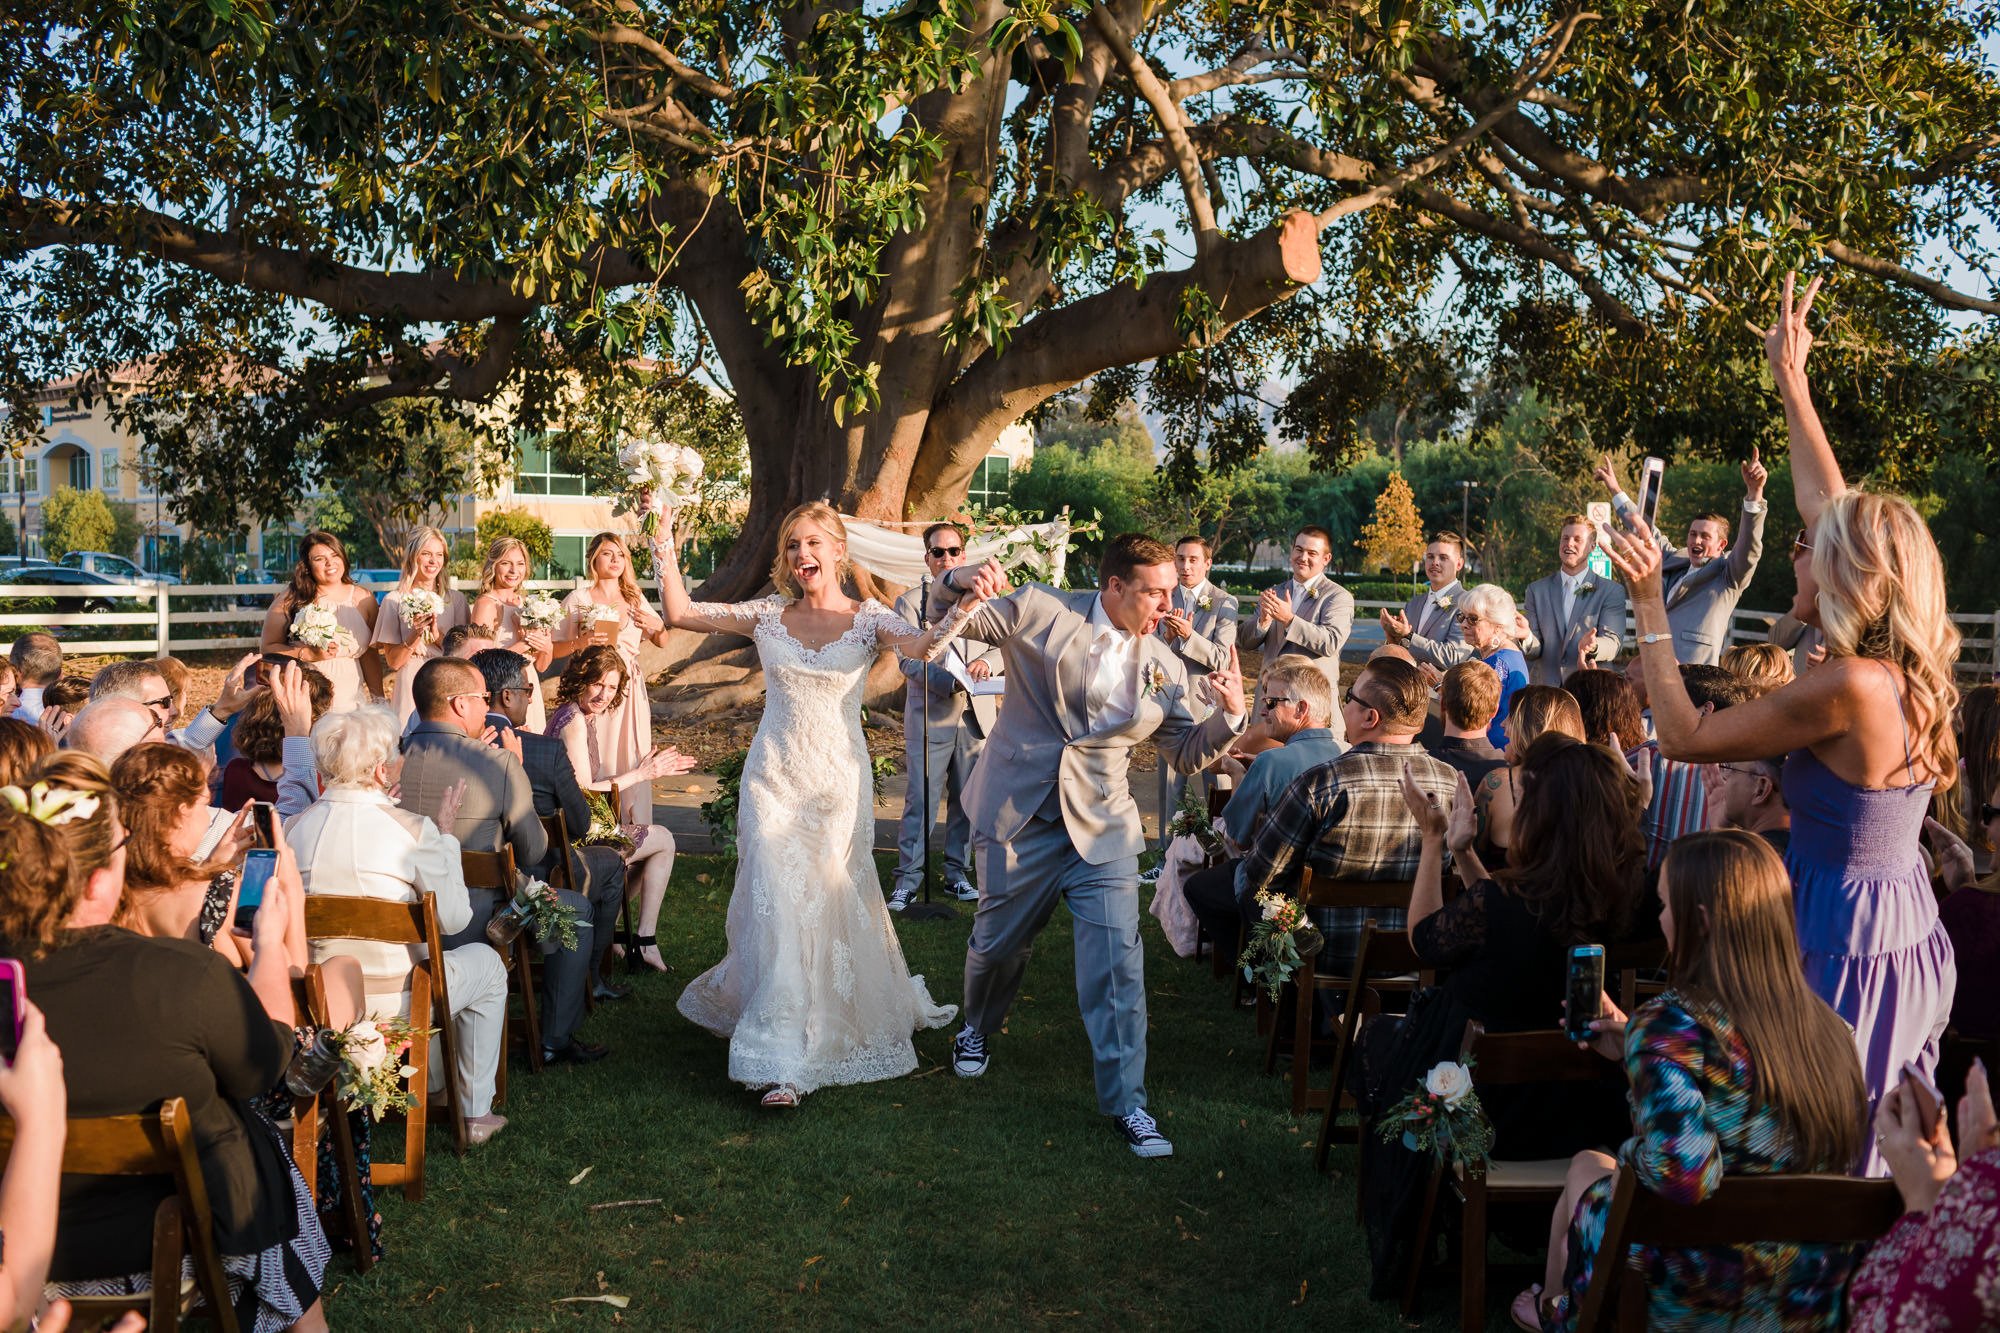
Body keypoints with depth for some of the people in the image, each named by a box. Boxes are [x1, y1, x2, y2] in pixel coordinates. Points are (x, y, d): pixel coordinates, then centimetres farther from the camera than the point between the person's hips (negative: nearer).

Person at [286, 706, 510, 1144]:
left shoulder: (295, 827, -5)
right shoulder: (412, 830, -18)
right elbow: (455, 918, -8)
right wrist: (446, 834, 3)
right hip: (393, 1003, -6)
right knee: (485, 961, 24)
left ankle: (432, 1084, 47)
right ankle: (476, 1112, 30)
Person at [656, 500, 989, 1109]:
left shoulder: (868, 617, -4)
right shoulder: (769, 615, 3)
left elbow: (925, 646, -23)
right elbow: (680, 613, 2)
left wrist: (967, 604, -41)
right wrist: (666, 548, -6)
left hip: (838, 782, -1)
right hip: (774, 779, 1)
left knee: (836, 902, 8)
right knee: (778, 904, -3)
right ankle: (780, 1057, 4)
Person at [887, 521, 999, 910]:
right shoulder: (910, 602, 2)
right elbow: (907, 660, -7)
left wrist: (987, 662, -13)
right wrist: (950, 682, -21)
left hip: (974, 715, 4)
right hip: (929, 717, -3)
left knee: (966, 800, 9)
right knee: (920, 800, -5)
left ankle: (957, 873, 19)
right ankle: (908, 877, 2)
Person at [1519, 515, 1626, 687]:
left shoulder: (1612, 591, 7)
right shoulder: (1536, 590, 12)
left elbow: (1612, 642, -3)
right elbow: (1535, 650, 7)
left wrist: (1592, 647, -25)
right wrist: (1527, 637, -15)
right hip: (1545, 689, 1)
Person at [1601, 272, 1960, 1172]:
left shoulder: (1847, 689, -23)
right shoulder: (1910, 672, 2)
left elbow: (1683, 736, -16)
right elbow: (1836, 512, 13)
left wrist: (1648, 606, -9)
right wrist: (1792, 381, 21)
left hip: (1852, 954, -9)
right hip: (1917, 943, 9)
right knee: (1887, 1164, 20)